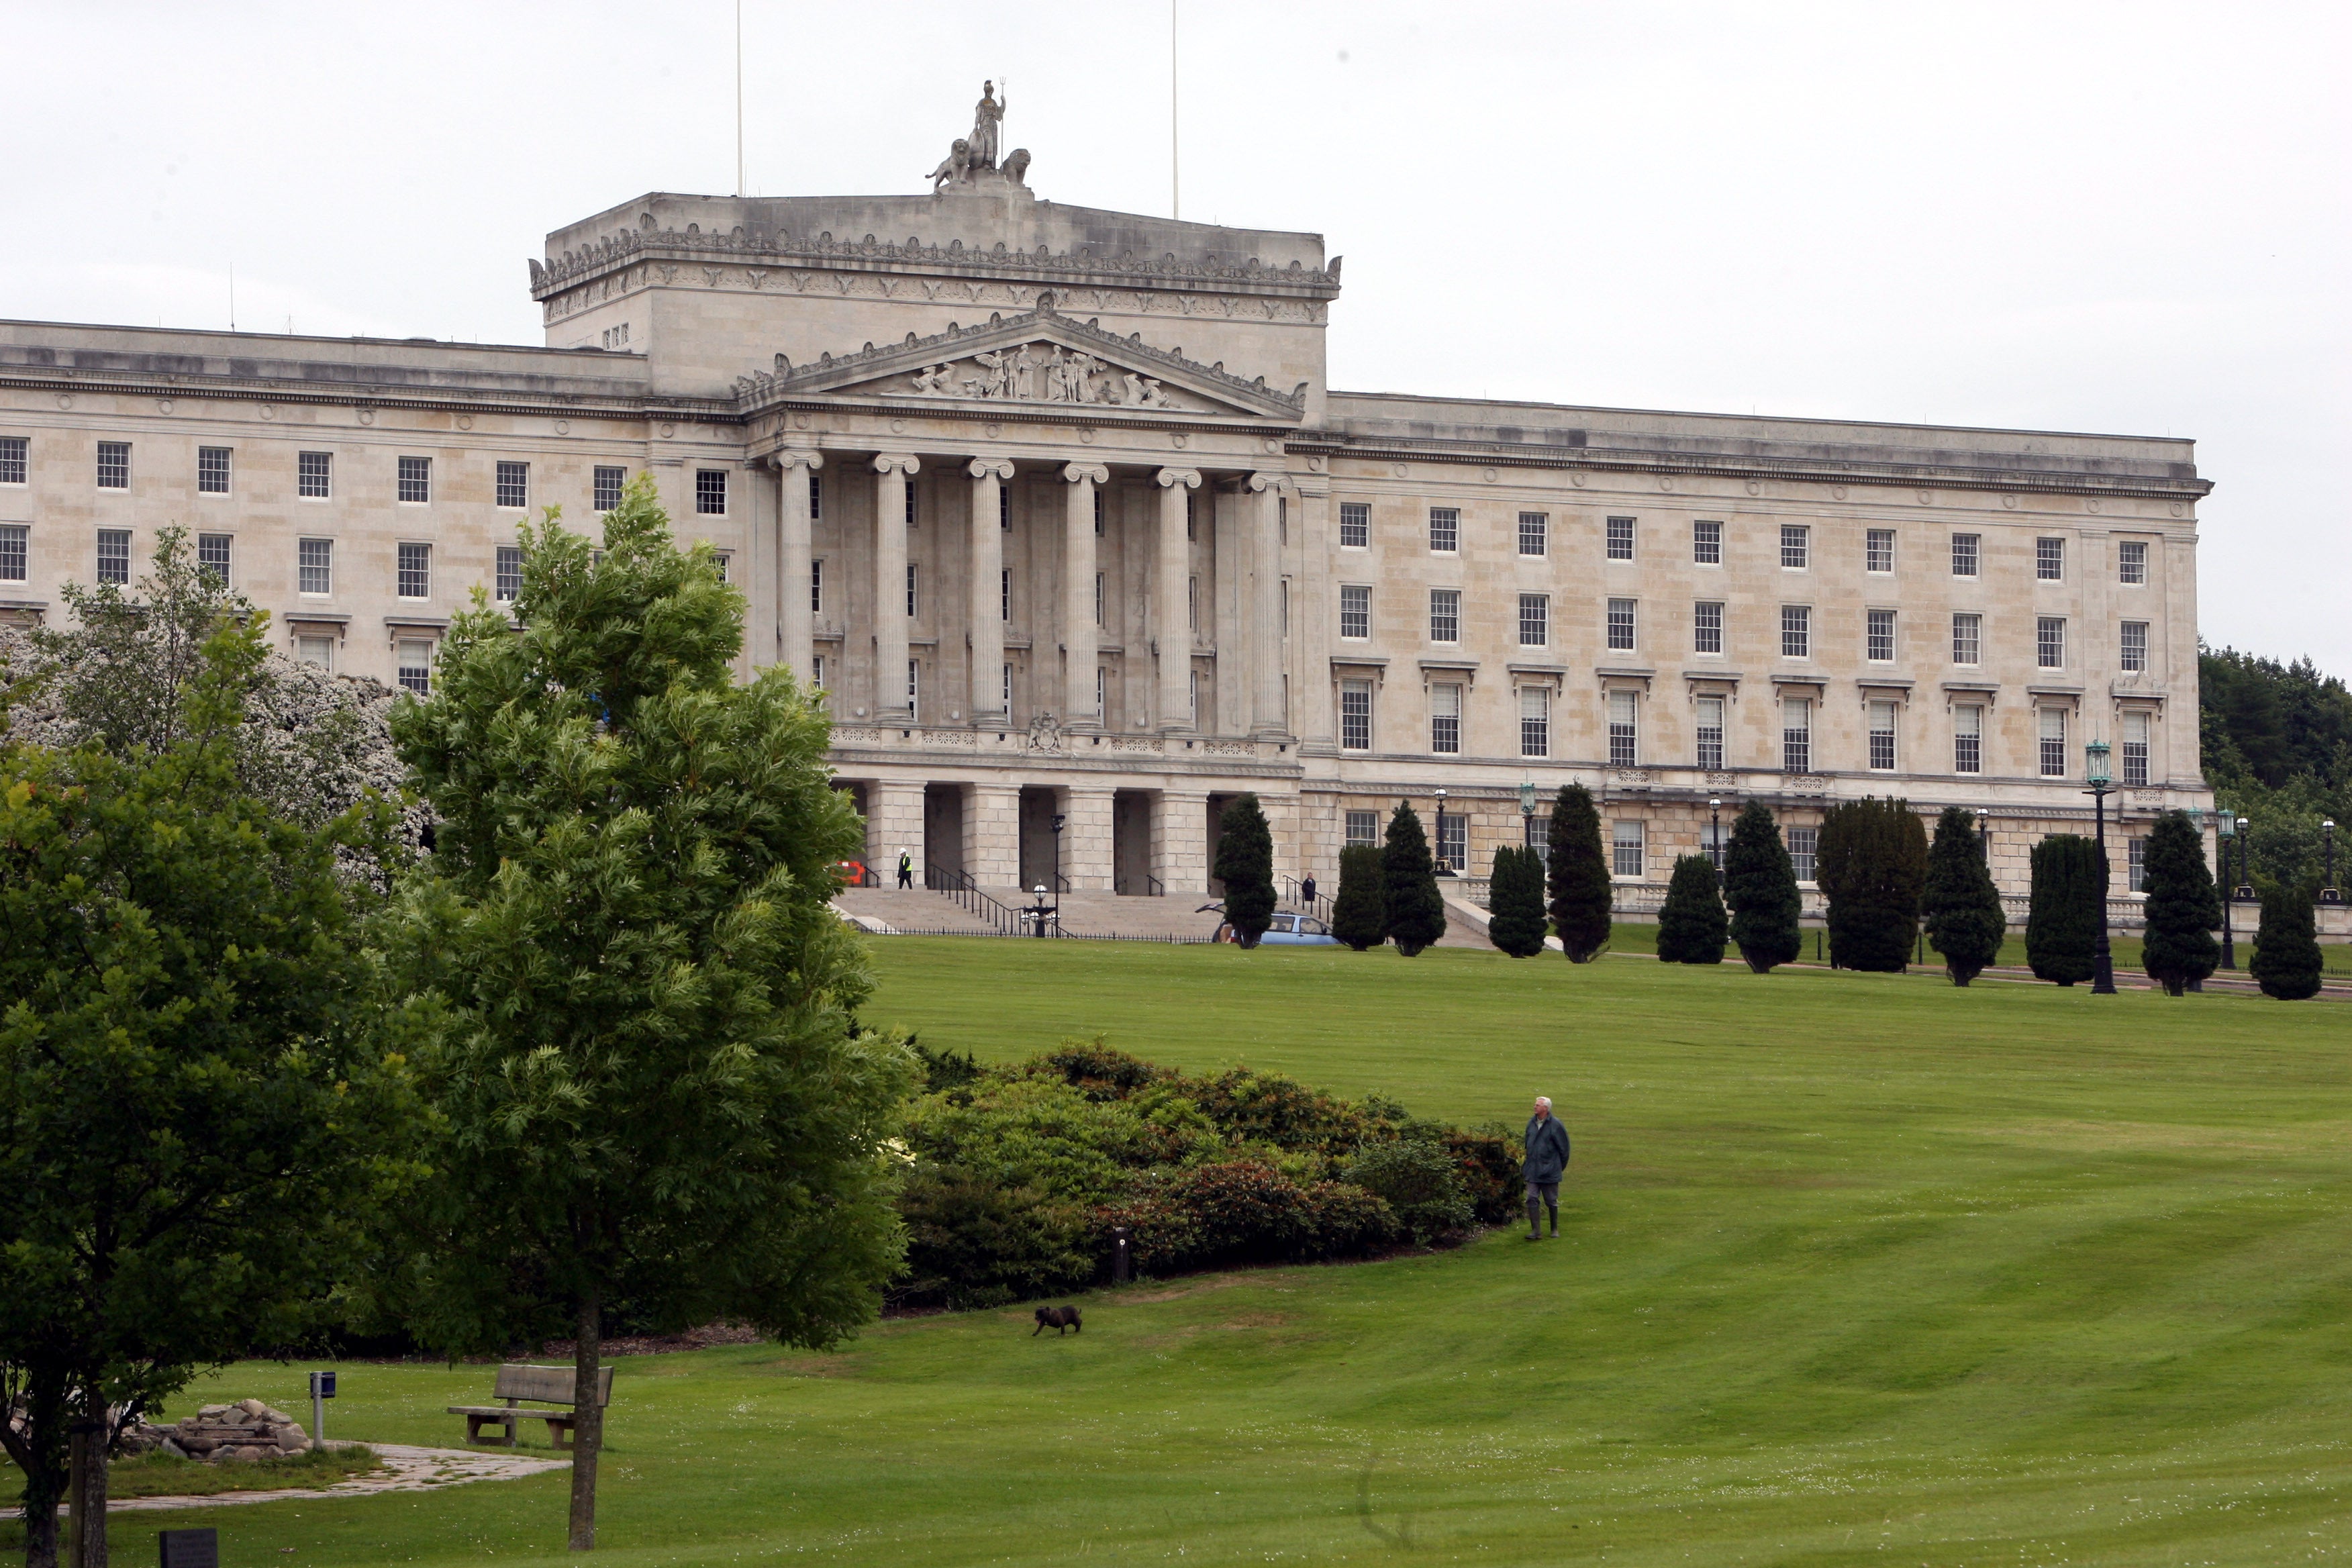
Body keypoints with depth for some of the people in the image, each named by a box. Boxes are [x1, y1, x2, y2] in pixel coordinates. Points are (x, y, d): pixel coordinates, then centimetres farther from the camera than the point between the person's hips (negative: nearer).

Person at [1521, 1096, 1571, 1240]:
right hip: (1533, 1171, 4)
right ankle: (1535, 1231, -4)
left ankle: (1554, 1230, 21)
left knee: (1551, 1201, 7)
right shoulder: (1531, 1123, 6)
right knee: (1532, 1199, -5)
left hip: (1549, 1171, -4)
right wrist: (1525, 1165, 15)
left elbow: (1564, 1147, -4)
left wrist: (1561, 1167, 1)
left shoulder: (1555, 1125, -10)